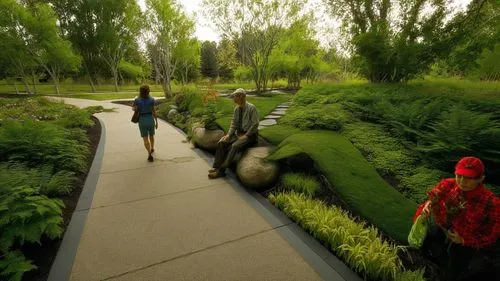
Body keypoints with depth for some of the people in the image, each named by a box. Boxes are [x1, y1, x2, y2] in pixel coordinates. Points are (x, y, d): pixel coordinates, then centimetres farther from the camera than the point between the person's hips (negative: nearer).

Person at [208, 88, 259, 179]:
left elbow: (255, 125, -15)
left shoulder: (251, 108, -14)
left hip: (250, 135, -7)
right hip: (239, 133, 7)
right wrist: (228, 134, -7)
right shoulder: (236, 108, 5)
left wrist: (244, 136, -20)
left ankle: (221, 170, -28)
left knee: (234, 146, -32)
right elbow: (234, 123, 9)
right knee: (221, 143, -14)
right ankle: (216, 167, -16)